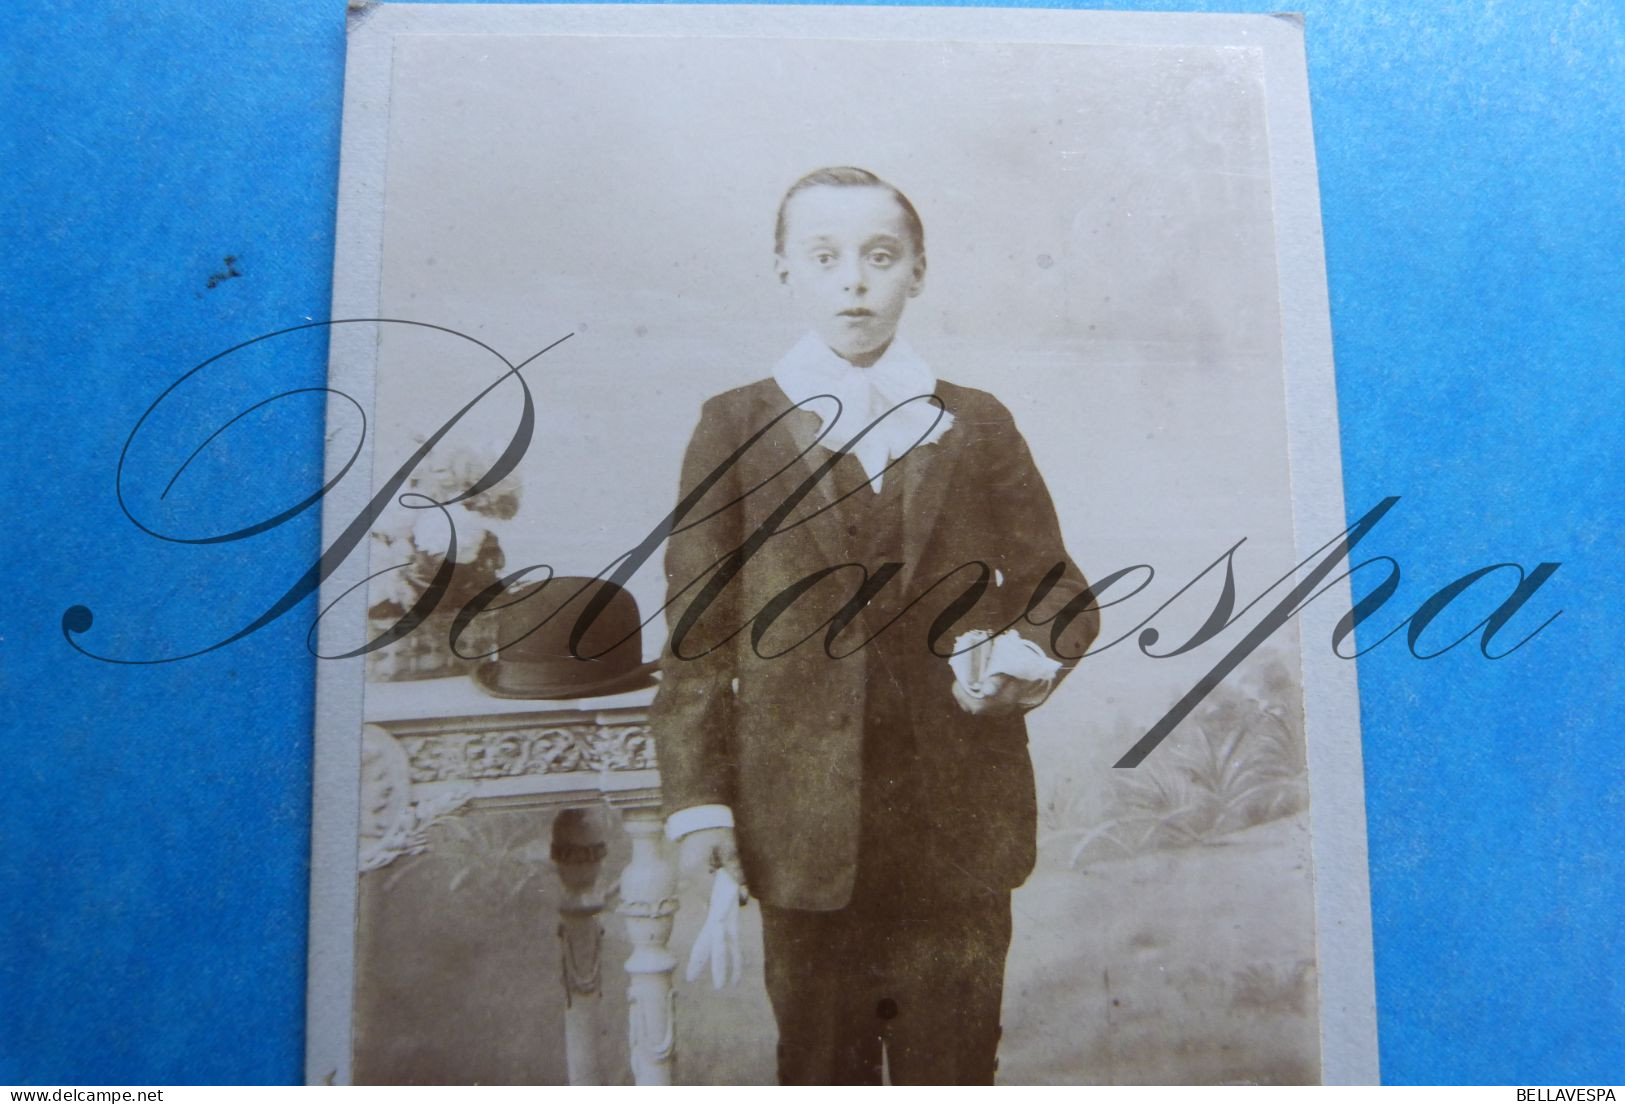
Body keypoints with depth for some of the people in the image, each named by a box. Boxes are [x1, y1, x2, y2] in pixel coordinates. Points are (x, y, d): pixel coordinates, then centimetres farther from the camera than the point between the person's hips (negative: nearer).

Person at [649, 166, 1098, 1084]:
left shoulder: (980, 426, 10)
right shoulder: (735, 427, 6)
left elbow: (1062, 595, 11)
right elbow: (696, 628, 2)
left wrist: (1022, 659, -12)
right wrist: (698, 799, -4)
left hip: (960, 828, 1)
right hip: (803, 827, -1)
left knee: (953, 1069, 10)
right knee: (823, 1071, 10)